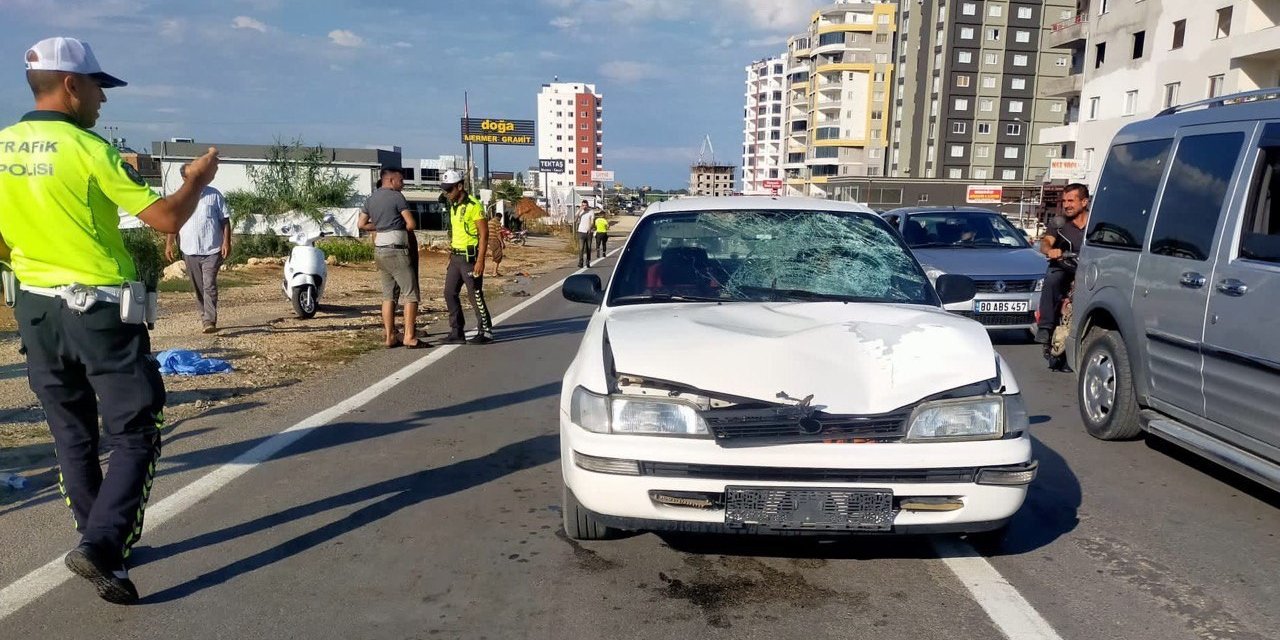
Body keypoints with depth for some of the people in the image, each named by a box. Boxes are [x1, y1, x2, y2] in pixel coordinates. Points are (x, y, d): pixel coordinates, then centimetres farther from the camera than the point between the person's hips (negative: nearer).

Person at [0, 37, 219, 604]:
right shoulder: (89, 150, -14)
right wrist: (197, 179, 2)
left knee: (72, 436, 16)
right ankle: (100, 546, -11)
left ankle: (104, 545, 25)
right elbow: (168, 218, -15)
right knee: (134, 435, 2)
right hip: (102, 312, -6)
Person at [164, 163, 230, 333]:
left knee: (210, 286, -11)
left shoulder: (214, 195, 2)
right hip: (190, 251, 3)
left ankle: (210, 321, -13)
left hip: (212, 249, -3)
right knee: (198, 288, 10)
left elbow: (225, 220, 2)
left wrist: (226, 242, -7)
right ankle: (206, 318, 22)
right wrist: (168, 244, 3)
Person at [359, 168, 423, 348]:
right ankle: (409, 337, -8)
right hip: (396, 251, -8)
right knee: (411, 294, -4)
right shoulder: (397, 197, -10)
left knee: (388, 294, 12)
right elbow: (412, 224, -13)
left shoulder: (370, 199, 12)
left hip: (380, 251, 8)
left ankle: (389, 336, 13)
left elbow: (361, 224, 15)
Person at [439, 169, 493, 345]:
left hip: (470, 257, -9)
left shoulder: (474, 206, -14)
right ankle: (457, 332, 14)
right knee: (450, 293, 7)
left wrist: (480, 260, -20)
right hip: (455, 257, 9)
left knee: (475, 295, -2)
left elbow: (484, 234, -16)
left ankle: (486, 332, 10)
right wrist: (451, 255, 18)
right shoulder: (453, 206, 13)